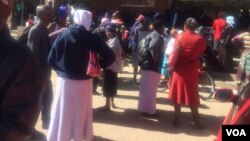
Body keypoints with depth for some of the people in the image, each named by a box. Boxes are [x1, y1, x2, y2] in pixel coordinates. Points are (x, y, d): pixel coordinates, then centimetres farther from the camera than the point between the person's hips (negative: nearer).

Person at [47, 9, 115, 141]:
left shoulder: (63, 35, -5)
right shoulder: (91, 38, -7)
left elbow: (51, 59, -7)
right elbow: (110, 56, -12)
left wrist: (61, 69, 7)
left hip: (64, 80, 1)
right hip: (83, 81, -1)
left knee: (62, 113, 11)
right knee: (81, 113, 13)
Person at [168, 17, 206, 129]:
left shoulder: (179, 37, -7)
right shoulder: (200, 39, -6)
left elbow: (174, 54, -7)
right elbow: (201, 53, 5)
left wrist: (171, 64, 6)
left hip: (179, 70, 0)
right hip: (193, 71, 1)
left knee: (178, 95, 9)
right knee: (193, 97, 8)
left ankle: (177, 120, 15)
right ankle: (196, 122, 11)